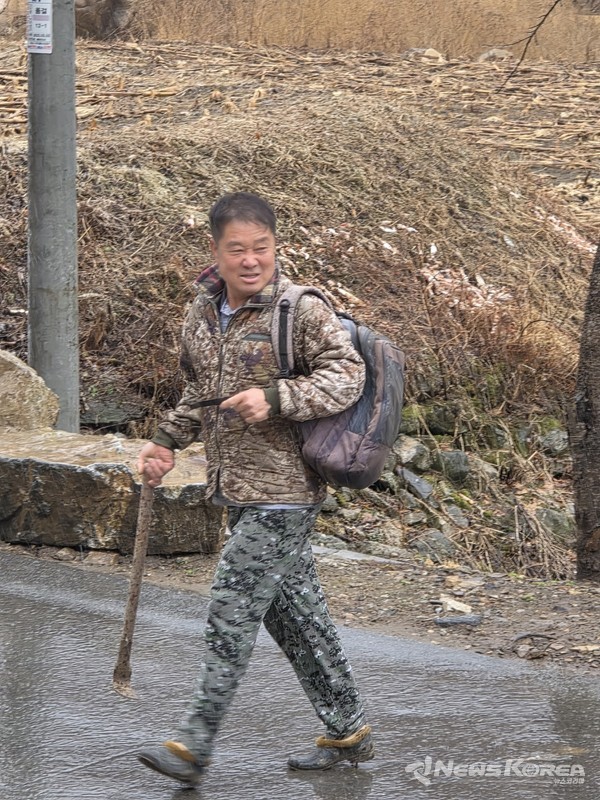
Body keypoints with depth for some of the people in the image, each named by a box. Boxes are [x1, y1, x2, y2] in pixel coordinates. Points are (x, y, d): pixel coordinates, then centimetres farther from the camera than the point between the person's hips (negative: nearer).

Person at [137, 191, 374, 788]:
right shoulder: (203, 313, 10)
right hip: (238, 490, 8)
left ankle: (193, 746, -6)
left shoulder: (301, 311, -12)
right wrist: (168, 441, 11)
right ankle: (347, 732, 23)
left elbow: (347, 375, -18)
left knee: (233, 607, -9)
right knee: (293, 608, 13)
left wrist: (275, 398, -28)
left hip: (282, 493, -8)